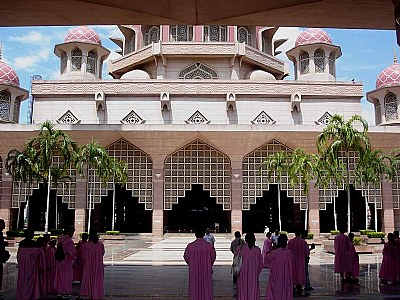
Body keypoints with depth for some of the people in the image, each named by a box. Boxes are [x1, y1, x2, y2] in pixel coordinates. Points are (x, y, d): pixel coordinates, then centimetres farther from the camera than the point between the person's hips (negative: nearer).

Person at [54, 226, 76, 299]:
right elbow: (72, 252, -17)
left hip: (60, 260, 8)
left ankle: (60, 292, 28)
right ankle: (65, 293, 11)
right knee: (67, 277, 4)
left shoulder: (61, 239, 4)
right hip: (67, 261, -7)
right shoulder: (69, 240, -20)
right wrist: (73, 259, -3)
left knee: (61, 276, 17)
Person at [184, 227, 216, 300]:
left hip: (194, 271, 0)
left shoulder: (190, 246, -10)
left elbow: (186, 257, 1)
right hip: (206, 271, 0)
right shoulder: (209, 245, -8)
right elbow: (213, 257, 2)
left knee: (195, 289, 9)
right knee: (206, 288, 10)